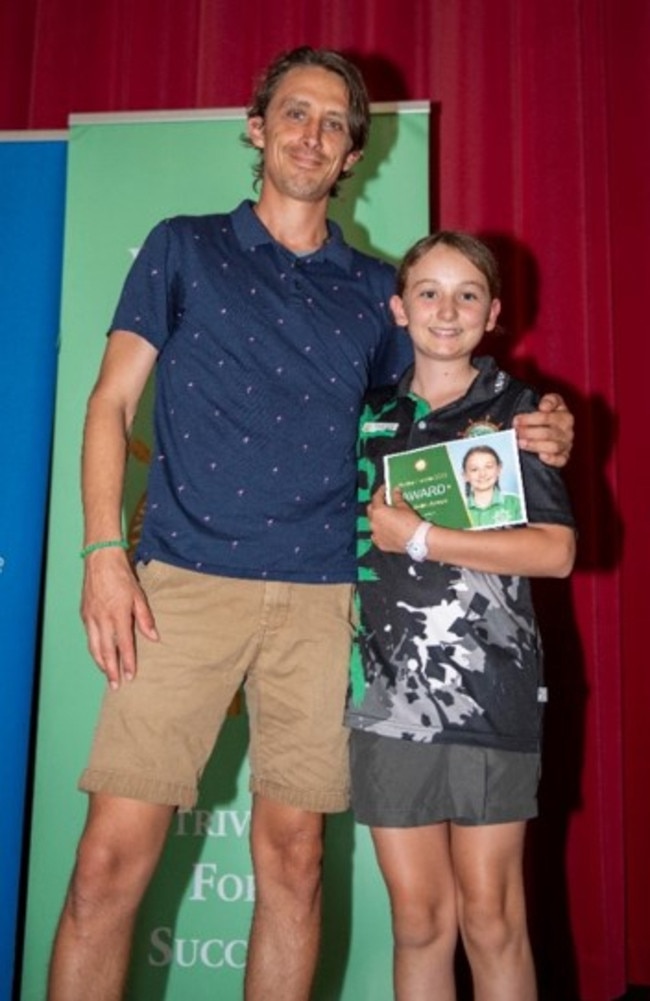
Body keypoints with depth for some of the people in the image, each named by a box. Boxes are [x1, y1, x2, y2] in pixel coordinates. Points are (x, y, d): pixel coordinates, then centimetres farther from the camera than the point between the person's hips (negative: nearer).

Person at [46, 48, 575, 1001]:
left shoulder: (374, 288, 16)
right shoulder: (184, 247, 11)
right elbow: (111, 401, 6)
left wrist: (526, 438, 2)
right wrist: (104, 553, -7)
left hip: (318, 595, 2)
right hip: (185, 579, -2)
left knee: (293, 855, 7)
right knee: (112, 857, -5)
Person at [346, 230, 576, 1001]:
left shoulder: (516, 409, 3)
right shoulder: (370, 414, 12)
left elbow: (556, 551, -8)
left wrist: (418, 536, -11)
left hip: (489, 688, -2)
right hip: (388, 688, 3)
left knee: (490, 916, 6)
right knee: (418, 917, 8)